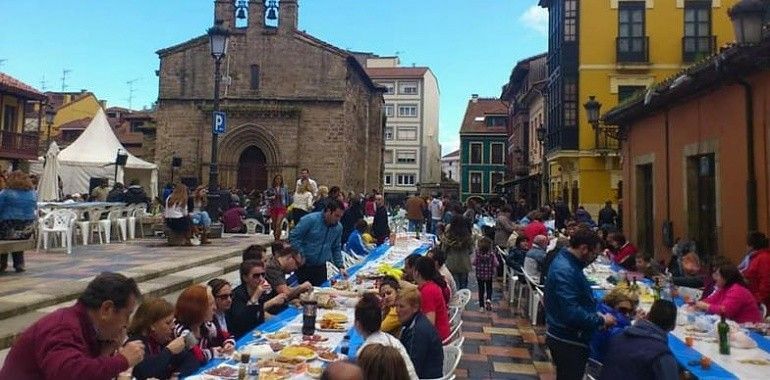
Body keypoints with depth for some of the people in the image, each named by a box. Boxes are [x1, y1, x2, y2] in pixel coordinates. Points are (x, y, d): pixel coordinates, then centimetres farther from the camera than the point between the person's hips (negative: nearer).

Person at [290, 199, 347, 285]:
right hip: (303, 265, -5)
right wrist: (300, 256, -16)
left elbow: (336, 248, 14)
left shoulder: (338, 227, 2)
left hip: (321, 267, 5)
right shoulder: (311, 220, -15)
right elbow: (293, 236, -13)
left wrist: (340, 266, 4)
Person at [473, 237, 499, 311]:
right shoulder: (492, 254, -17)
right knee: (489, 288, 19)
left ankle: (481, 305, 18)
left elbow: (474, 263, -7)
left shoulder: (478, 254, -17)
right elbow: (496, 264, -11)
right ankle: (488, 299, -8)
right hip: (489, 274, 0)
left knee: (481, 289, 13)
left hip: (479, 275, 0)